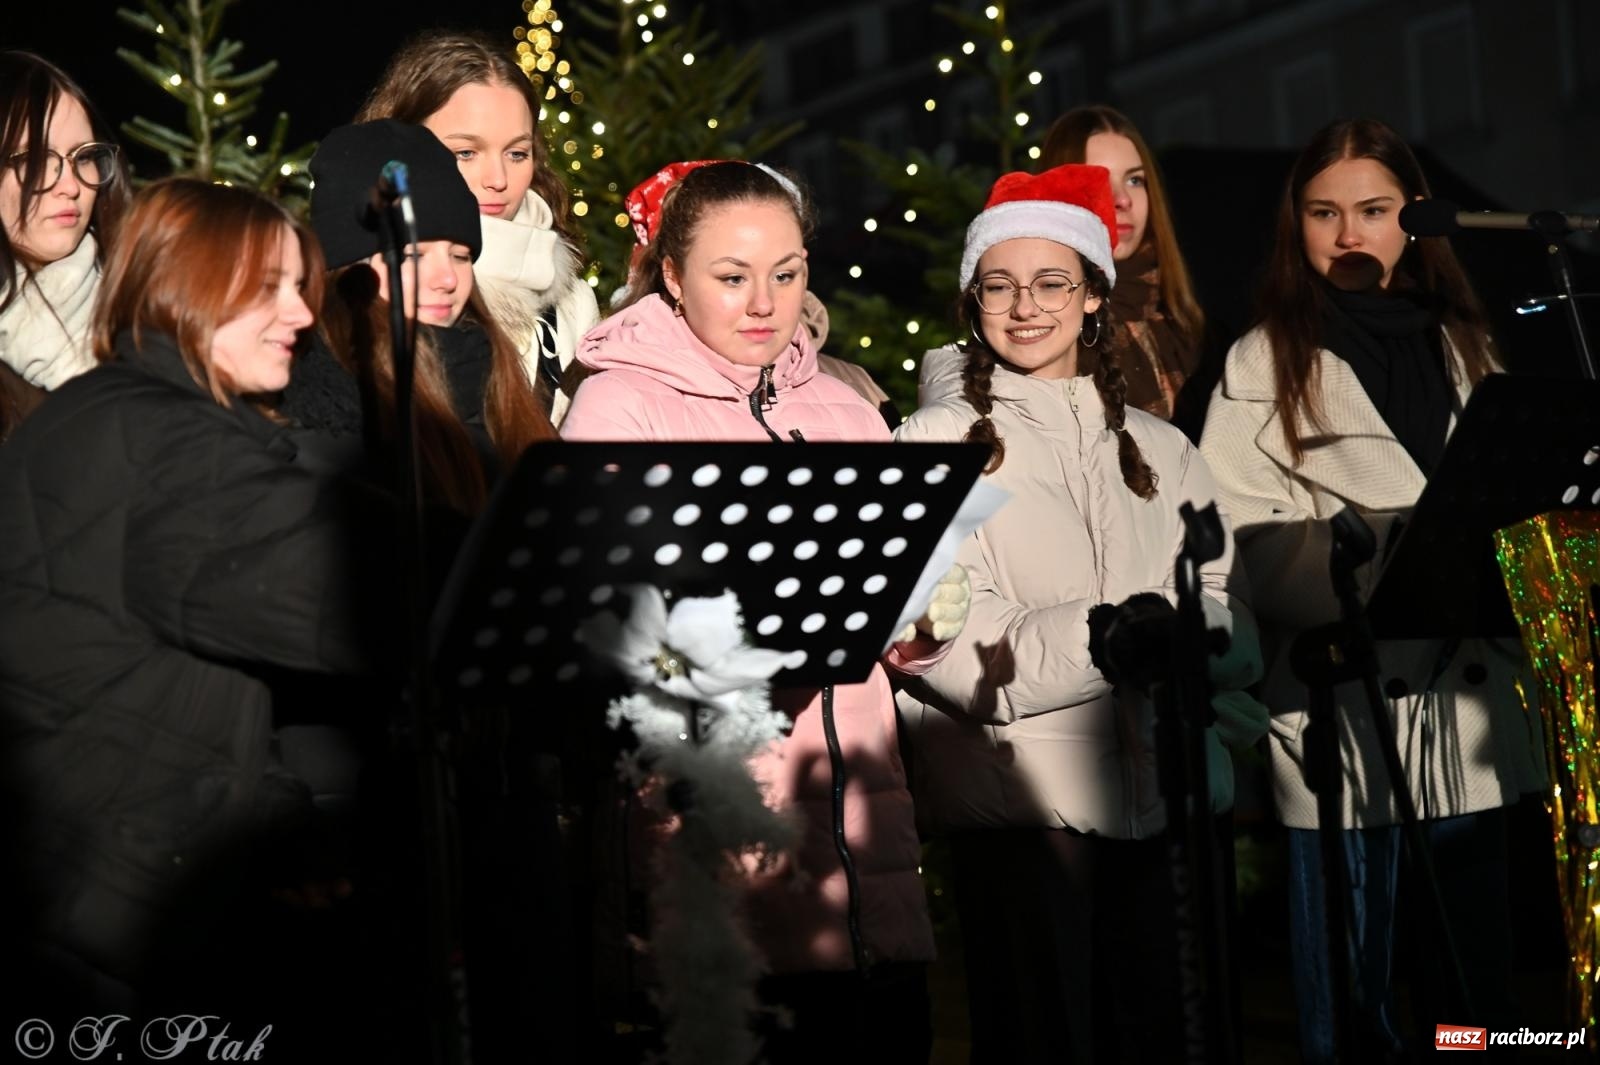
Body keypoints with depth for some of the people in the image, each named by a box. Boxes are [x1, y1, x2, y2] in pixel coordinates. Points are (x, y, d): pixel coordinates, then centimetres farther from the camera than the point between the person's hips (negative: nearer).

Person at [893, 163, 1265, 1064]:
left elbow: (1227, 619, 8)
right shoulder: (935, 445, 4)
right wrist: (1102, 635, -18)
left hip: (1173, 791, 4)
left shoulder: (1159, 449, 17)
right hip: (1021, 795, -4)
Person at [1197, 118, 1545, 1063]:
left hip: (1475, 710, 4)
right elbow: (1245, 550, -8)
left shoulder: (1465, 346, 15)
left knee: (1480, 984, 11)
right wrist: (1397, 560, -20)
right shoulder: (1265, 365, 1)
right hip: (1345, 719, -4)